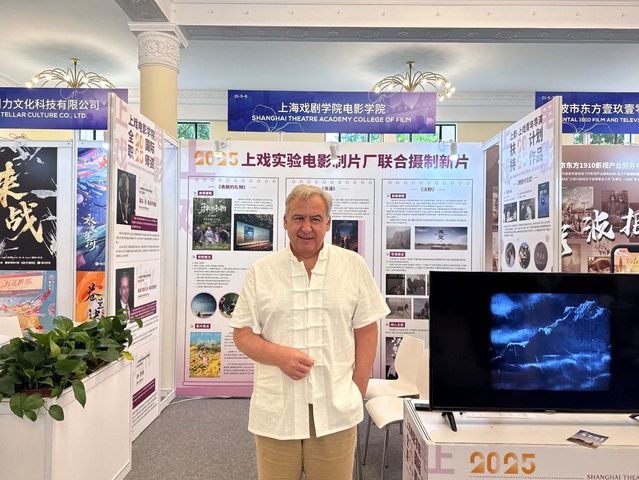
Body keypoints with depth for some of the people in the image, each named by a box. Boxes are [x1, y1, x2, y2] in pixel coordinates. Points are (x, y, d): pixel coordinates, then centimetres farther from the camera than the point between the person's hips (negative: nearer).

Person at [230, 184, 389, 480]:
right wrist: (279, 354, -14)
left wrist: (357, 392, -1)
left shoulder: (353, 266, 1)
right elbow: (242, 333, 3)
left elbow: (366, 331, 4)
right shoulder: (261, 271, 1)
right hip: (275, 411, 1)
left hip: (336, 410, 0)